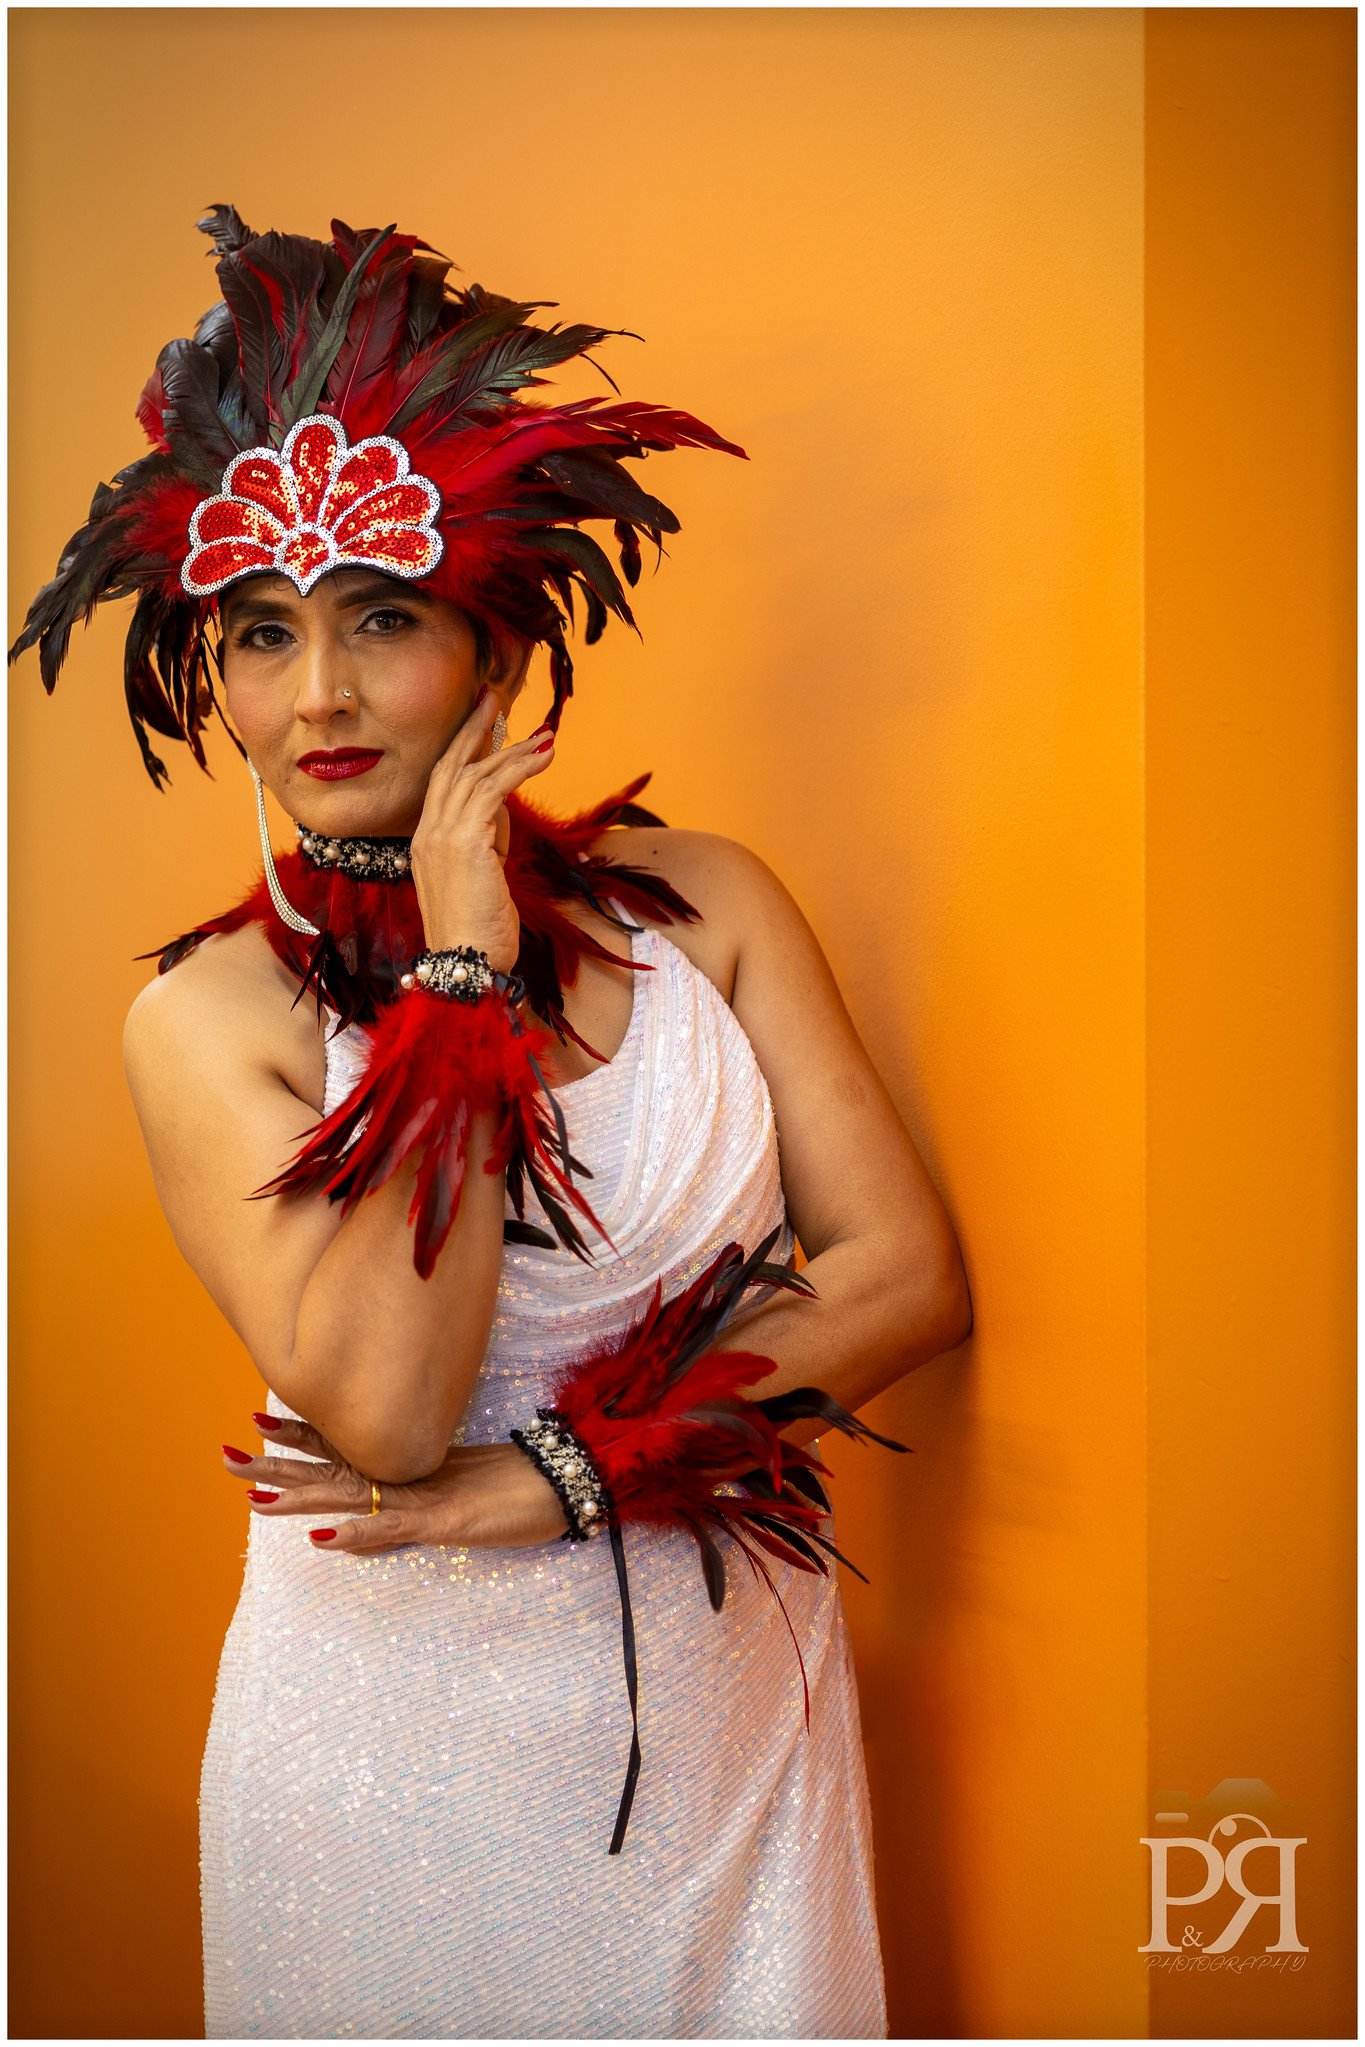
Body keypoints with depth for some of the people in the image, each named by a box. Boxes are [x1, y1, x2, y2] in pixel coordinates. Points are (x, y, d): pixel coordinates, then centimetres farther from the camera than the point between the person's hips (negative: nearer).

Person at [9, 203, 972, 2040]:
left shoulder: (702, 903, -5)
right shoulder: (206, 1017, -11)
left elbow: (909, 1277, -10)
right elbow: (380, 1412, -23)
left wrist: (550, 1477, -17)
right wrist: (464, 975, -22)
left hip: (726, 1703, 2)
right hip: (396, 1740, -1)